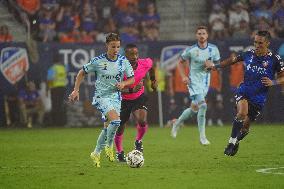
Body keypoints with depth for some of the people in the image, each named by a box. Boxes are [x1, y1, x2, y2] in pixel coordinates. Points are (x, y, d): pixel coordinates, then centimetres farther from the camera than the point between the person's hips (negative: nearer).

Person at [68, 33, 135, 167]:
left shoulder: (123, 61, -2)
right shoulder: (98, 61, -11)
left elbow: (132, 79, 7)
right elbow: (82, 73, 2)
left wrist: (123, 84, -14)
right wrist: (76, 90, -3)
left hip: (116, 97, 4)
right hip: (101, 96, -4)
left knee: (108, 127, 7)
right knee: (115, 120, -26)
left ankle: (96, 153, 29)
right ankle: (109, 146, -4)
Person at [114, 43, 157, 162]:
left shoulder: (145, 63, -17)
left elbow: (151, 64, 9)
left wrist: (153, 80, 19)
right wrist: (131, 90, -46)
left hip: (139, 98, 1)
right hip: (123, 100, -1)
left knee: (142, 121, -24)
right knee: (120, 128, 7)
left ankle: (138, 141, 8)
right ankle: (119, 152, 34)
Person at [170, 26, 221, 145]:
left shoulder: (213, 49, 0)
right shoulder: (190, 50, -9)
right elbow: (180, 62, 6)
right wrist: (183, 76, -6)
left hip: (205, 81, 5)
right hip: (194, 81, -5)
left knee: (195, 108, 14)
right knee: (202, 105, -20)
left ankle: (177, 123, 41)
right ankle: (202, 137, -12)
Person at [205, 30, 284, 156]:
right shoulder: (249, 54, 1)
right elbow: (233, 60, 20)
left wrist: (273, 82, -19)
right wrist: (215, 66, 26)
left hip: (258, 97, -1)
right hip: (244, 91, 1)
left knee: (245, 125, 3)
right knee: (242, 112, -28)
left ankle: (236, 142, 35)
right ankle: (231, 142, -14)